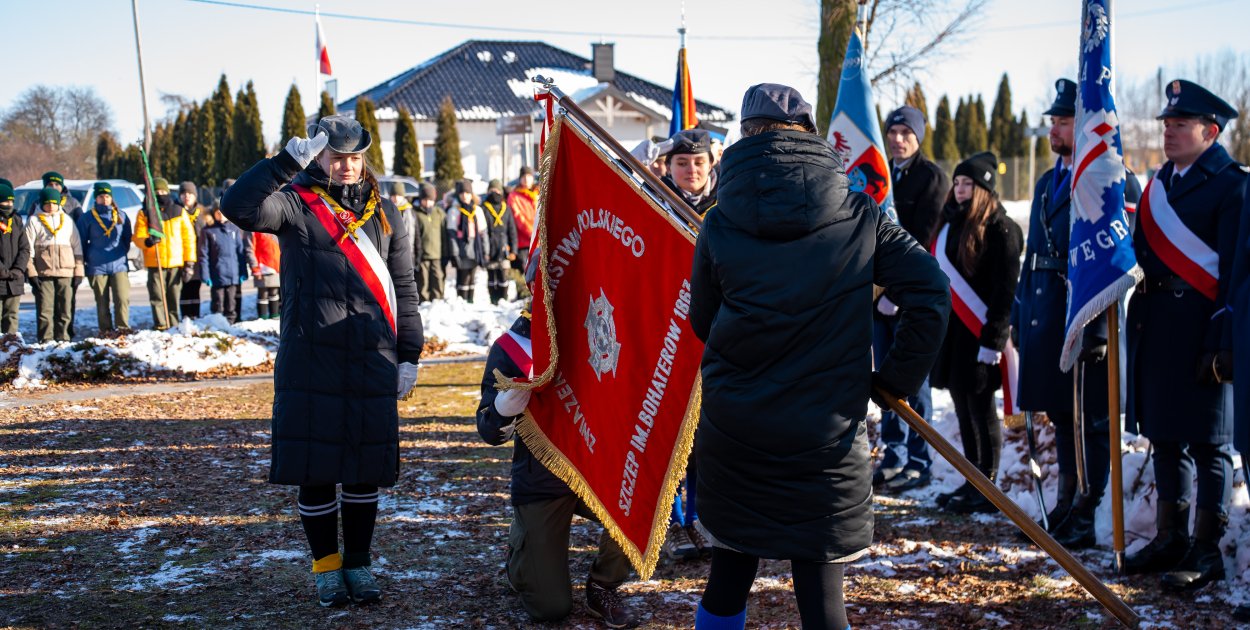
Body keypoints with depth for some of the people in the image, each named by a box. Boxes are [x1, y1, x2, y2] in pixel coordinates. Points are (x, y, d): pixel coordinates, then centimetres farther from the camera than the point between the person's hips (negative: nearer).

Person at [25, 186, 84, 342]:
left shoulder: (67, 219, 15)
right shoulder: (34, 220, 6)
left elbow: (77, 246, 15)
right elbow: (28, 248, 2)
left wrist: (78, 270, 8)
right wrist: (31, 271, -7)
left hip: (65, 271, 3)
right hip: (43, 272, -2)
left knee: (65, 307, 3)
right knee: (45, 308, -5)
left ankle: (62, 338, 10)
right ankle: (46, 340, -2)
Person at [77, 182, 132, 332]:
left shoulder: (121, 216, 9)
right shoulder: (87, 218, 3)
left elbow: (127, 238, 18)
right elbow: (81, 242, 7)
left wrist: (121, 253, 11)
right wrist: (84, 261, 6)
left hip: (119, 265, 1)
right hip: (97, 267, -1)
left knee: (122, 298, -11)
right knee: (102, 302, 4)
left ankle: (123, 328, -1)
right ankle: (105, 331, 12)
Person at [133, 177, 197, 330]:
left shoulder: (179, 212, 9)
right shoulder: (144, 214, 6)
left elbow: (188, 238, 8)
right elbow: (138, 238, 2)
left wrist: (189, 263, 2)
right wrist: (147, 241, -22)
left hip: (176, 263, 1)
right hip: (154, 264, -1)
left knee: (174, 297, 4)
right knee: (157, 297, -6)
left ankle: (173, 326, 10)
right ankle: (160, 326, -3)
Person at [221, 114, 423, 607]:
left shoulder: (384, 212, 10)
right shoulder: (296, 204, 0)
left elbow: (403, 287, 12)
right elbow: (238, 207, -19)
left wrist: (409, 356, 9)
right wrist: (289, 160, -23)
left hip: (373, 364, 3)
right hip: (310, 363, -2)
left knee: (365, 469, 8)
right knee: (314, 469, 3)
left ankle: (358, 563, 22)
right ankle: (325, 565, 19)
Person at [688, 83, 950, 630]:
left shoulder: (720, 225, -2)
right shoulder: (858, 216, -2)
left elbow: (703, 323, 9)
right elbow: (930, 294, -6)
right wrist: (897, 379, 5)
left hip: (734, 437, 1)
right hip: (827, 438, -1)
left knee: (727, 583, 17)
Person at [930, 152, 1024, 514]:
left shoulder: (1000, 229, -10)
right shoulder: (951, 223, 14)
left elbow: (1005, 290, -14)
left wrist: (993, 339, -18)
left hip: (980, 331, -8)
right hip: (952, 328, 8)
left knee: (981, 407, -2)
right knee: (963, 405, 12)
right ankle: (973, 483, 22)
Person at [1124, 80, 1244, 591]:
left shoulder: (1230, 186, -9)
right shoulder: (1162, 181, 14)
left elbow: (1237, 274, -14)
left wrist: (1224, 343, -18)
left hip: (1201, 329, -8)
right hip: (1157, 323, 8)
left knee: (1207, 442, 0)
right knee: (1165, 435, 14)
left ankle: (1207, 551, 9)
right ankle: (1171, 538, 25)